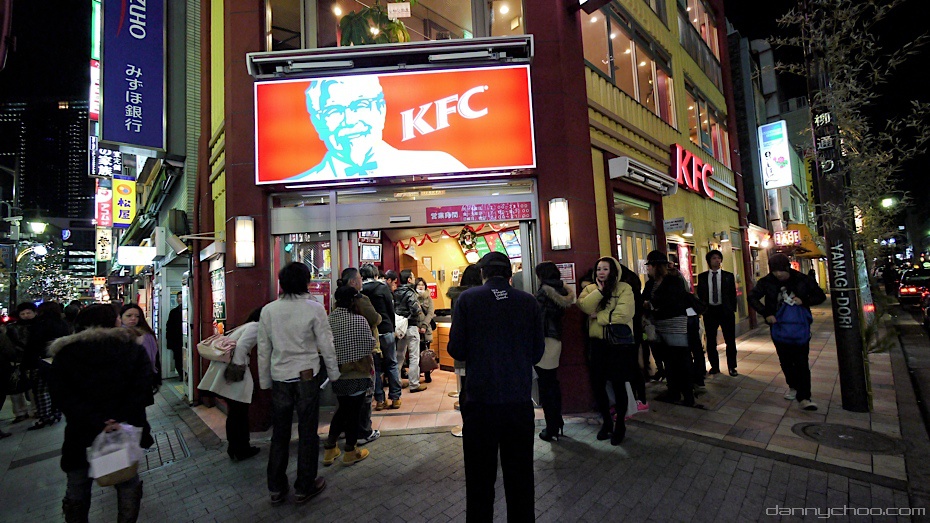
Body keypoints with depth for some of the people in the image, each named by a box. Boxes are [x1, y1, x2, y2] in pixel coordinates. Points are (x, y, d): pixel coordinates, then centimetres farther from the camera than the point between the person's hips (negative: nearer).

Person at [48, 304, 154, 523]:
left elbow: (61, 394, -13)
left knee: (77, 491, 20)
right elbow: (142, 387, -16)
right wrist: (124, 419, -15)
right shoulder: (132, 347, -2)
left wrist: (97, 422, -17)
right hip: (127, 431, 0)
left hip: (81, 434, 0)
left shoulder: (65, 352, 0)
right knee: (128, 484, 18)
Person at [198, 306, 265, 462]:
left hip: (225, 369, 9)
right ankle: (241, 450, 19)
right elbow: (241, 346, -22)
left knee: (233, 412, 19)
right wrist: (239, 367, -16)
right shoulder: (256, 326, -9)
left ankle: (234, 448, 30)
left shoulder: (246, 325, 20)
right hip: (234, 372, -9)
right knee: (240, 413, 6)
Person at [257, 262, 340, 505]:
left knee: (279, 434, 17)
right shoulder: (314, 307, -13)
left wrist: (265, 381, 15)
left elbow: (263, 350, 4)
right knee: (307, 434, 11)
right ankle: (304, 487, 24)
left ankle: (276, 488, 29)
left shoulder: (268, 310, -3)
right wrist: (333, 373, 5)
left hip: (279, 378, 3)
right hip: (307, 376, -3)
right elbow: (326, 345, -9)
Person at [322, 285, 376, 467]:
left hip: (337, 374, 5)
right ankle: (350, 452, 23)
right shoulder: (359, 320, -18)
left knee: (342, 408, 22)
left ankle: (329, 449, 28)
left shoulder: (328, 320, -4)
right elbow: (370, 345, -11)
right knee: (353, 411, 9)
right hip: (357, 374, -5)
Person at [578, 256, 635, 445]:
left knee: (618, 385, 7)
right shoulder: (590, 289, 7)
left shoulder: (624, 288, -7)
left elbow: (622, 315, -21)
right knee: (597, 384, 10)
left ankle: (620, 424, 30)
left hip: (619, 343, -4)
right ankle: (606, 420, 34)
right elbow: (584, 306, -13)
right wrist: (600, 290, -19)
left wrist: (597, 316, -12)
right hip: (598, 343, 4)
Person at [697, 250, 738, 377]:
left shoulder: (728, 275, 3)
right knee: (711, 341, 8)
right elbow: (700, 294, 7)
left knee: (730, 340, 5)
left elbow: (733, 294, 4)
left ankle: (732, 367, 19)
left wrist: (732, 309, -2)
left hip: (725, 310, -1)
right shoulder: (702, 276, 4)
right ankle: (714, 366, 21)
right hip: (709, 311, 1)